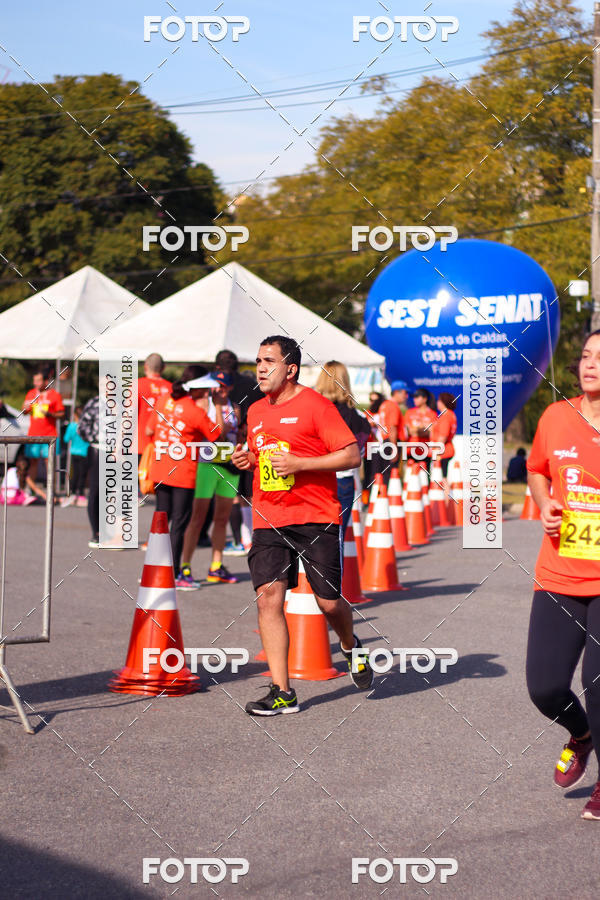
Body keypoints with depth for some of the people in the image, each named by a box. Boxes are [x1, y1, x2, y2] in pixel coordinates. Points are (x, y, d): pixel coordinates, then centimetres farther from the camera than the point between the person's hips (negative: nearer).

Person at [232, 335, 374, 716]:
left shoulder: (316, 405, -6)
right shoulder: (255, 411, 14)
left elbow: (353, 455, -10)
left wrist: (299, 464, -16)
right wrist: (247, 459, 6)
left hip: (316, 518, -5)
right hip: (268, 520, 5)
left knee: (329, 602, 0)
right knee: (268, 595, -10)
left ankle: (351, 646, 36)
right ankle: (282, 692, -6)